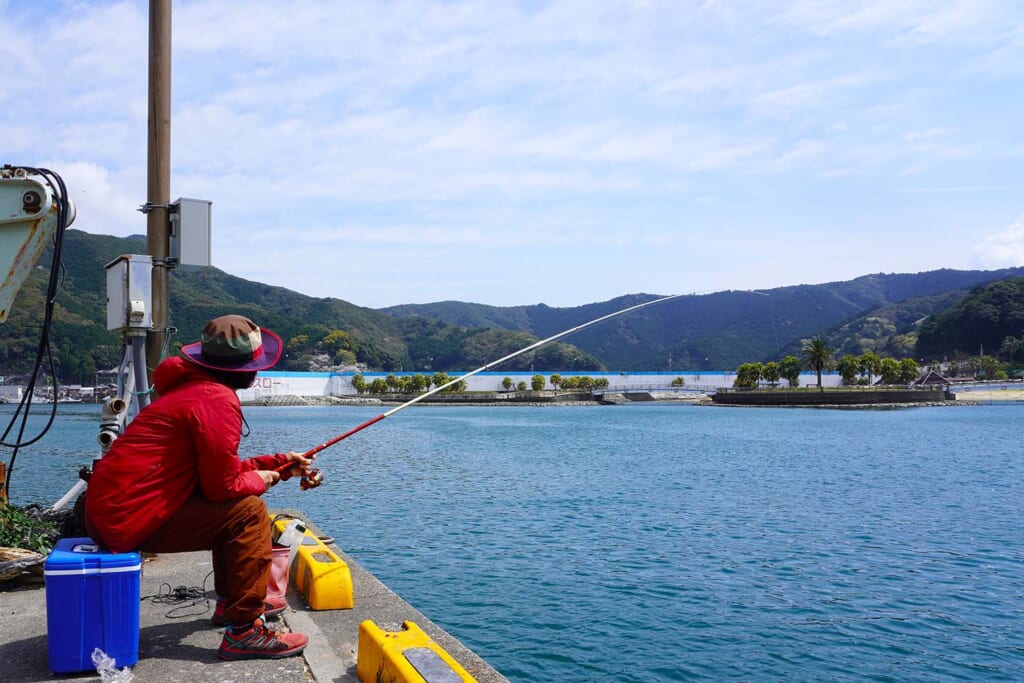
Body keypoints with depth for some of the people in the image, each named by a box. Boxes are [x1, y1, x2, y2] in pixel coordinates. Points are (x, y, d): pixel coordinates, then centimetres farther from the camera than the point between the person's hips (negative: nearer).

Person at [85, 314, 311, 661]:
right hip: (131, 519, -10)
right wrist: (260, 479, 2)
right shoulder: (217, 400, -18)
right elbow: (222, 485, -18)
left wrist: (281, 462, 17)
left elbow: (219, 467, 20)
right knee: (248, 511, -12)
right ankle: (244, 631, -9)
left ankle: (232, 601, 33)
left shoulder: (192, 387, 14)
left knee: (233, 503, 22)